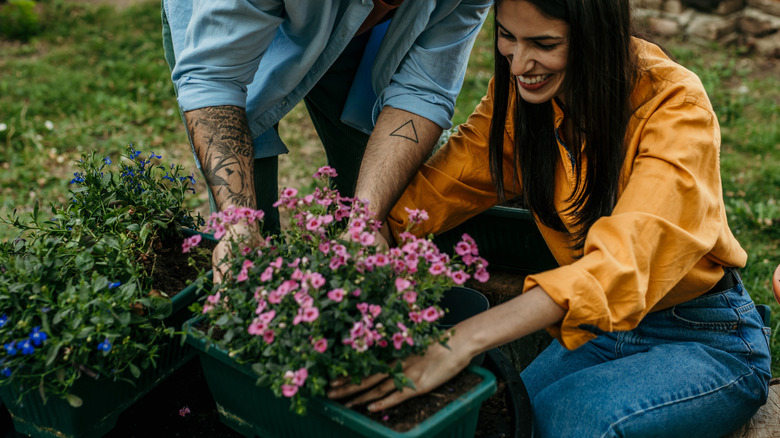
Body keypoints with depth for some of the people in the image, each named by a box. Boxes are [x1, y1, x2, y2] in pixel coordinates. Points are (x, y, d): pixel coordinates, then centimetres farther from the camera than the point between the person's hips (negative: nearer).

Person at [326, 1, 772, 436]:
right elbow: (436, 191, -9)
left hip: (710, 342, -4)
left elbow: (625, 258, -37)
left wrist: (465, 339, -47)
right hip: (598, 332, 4)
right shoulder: (518, 91, -7)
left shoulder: (676, 107, -24)